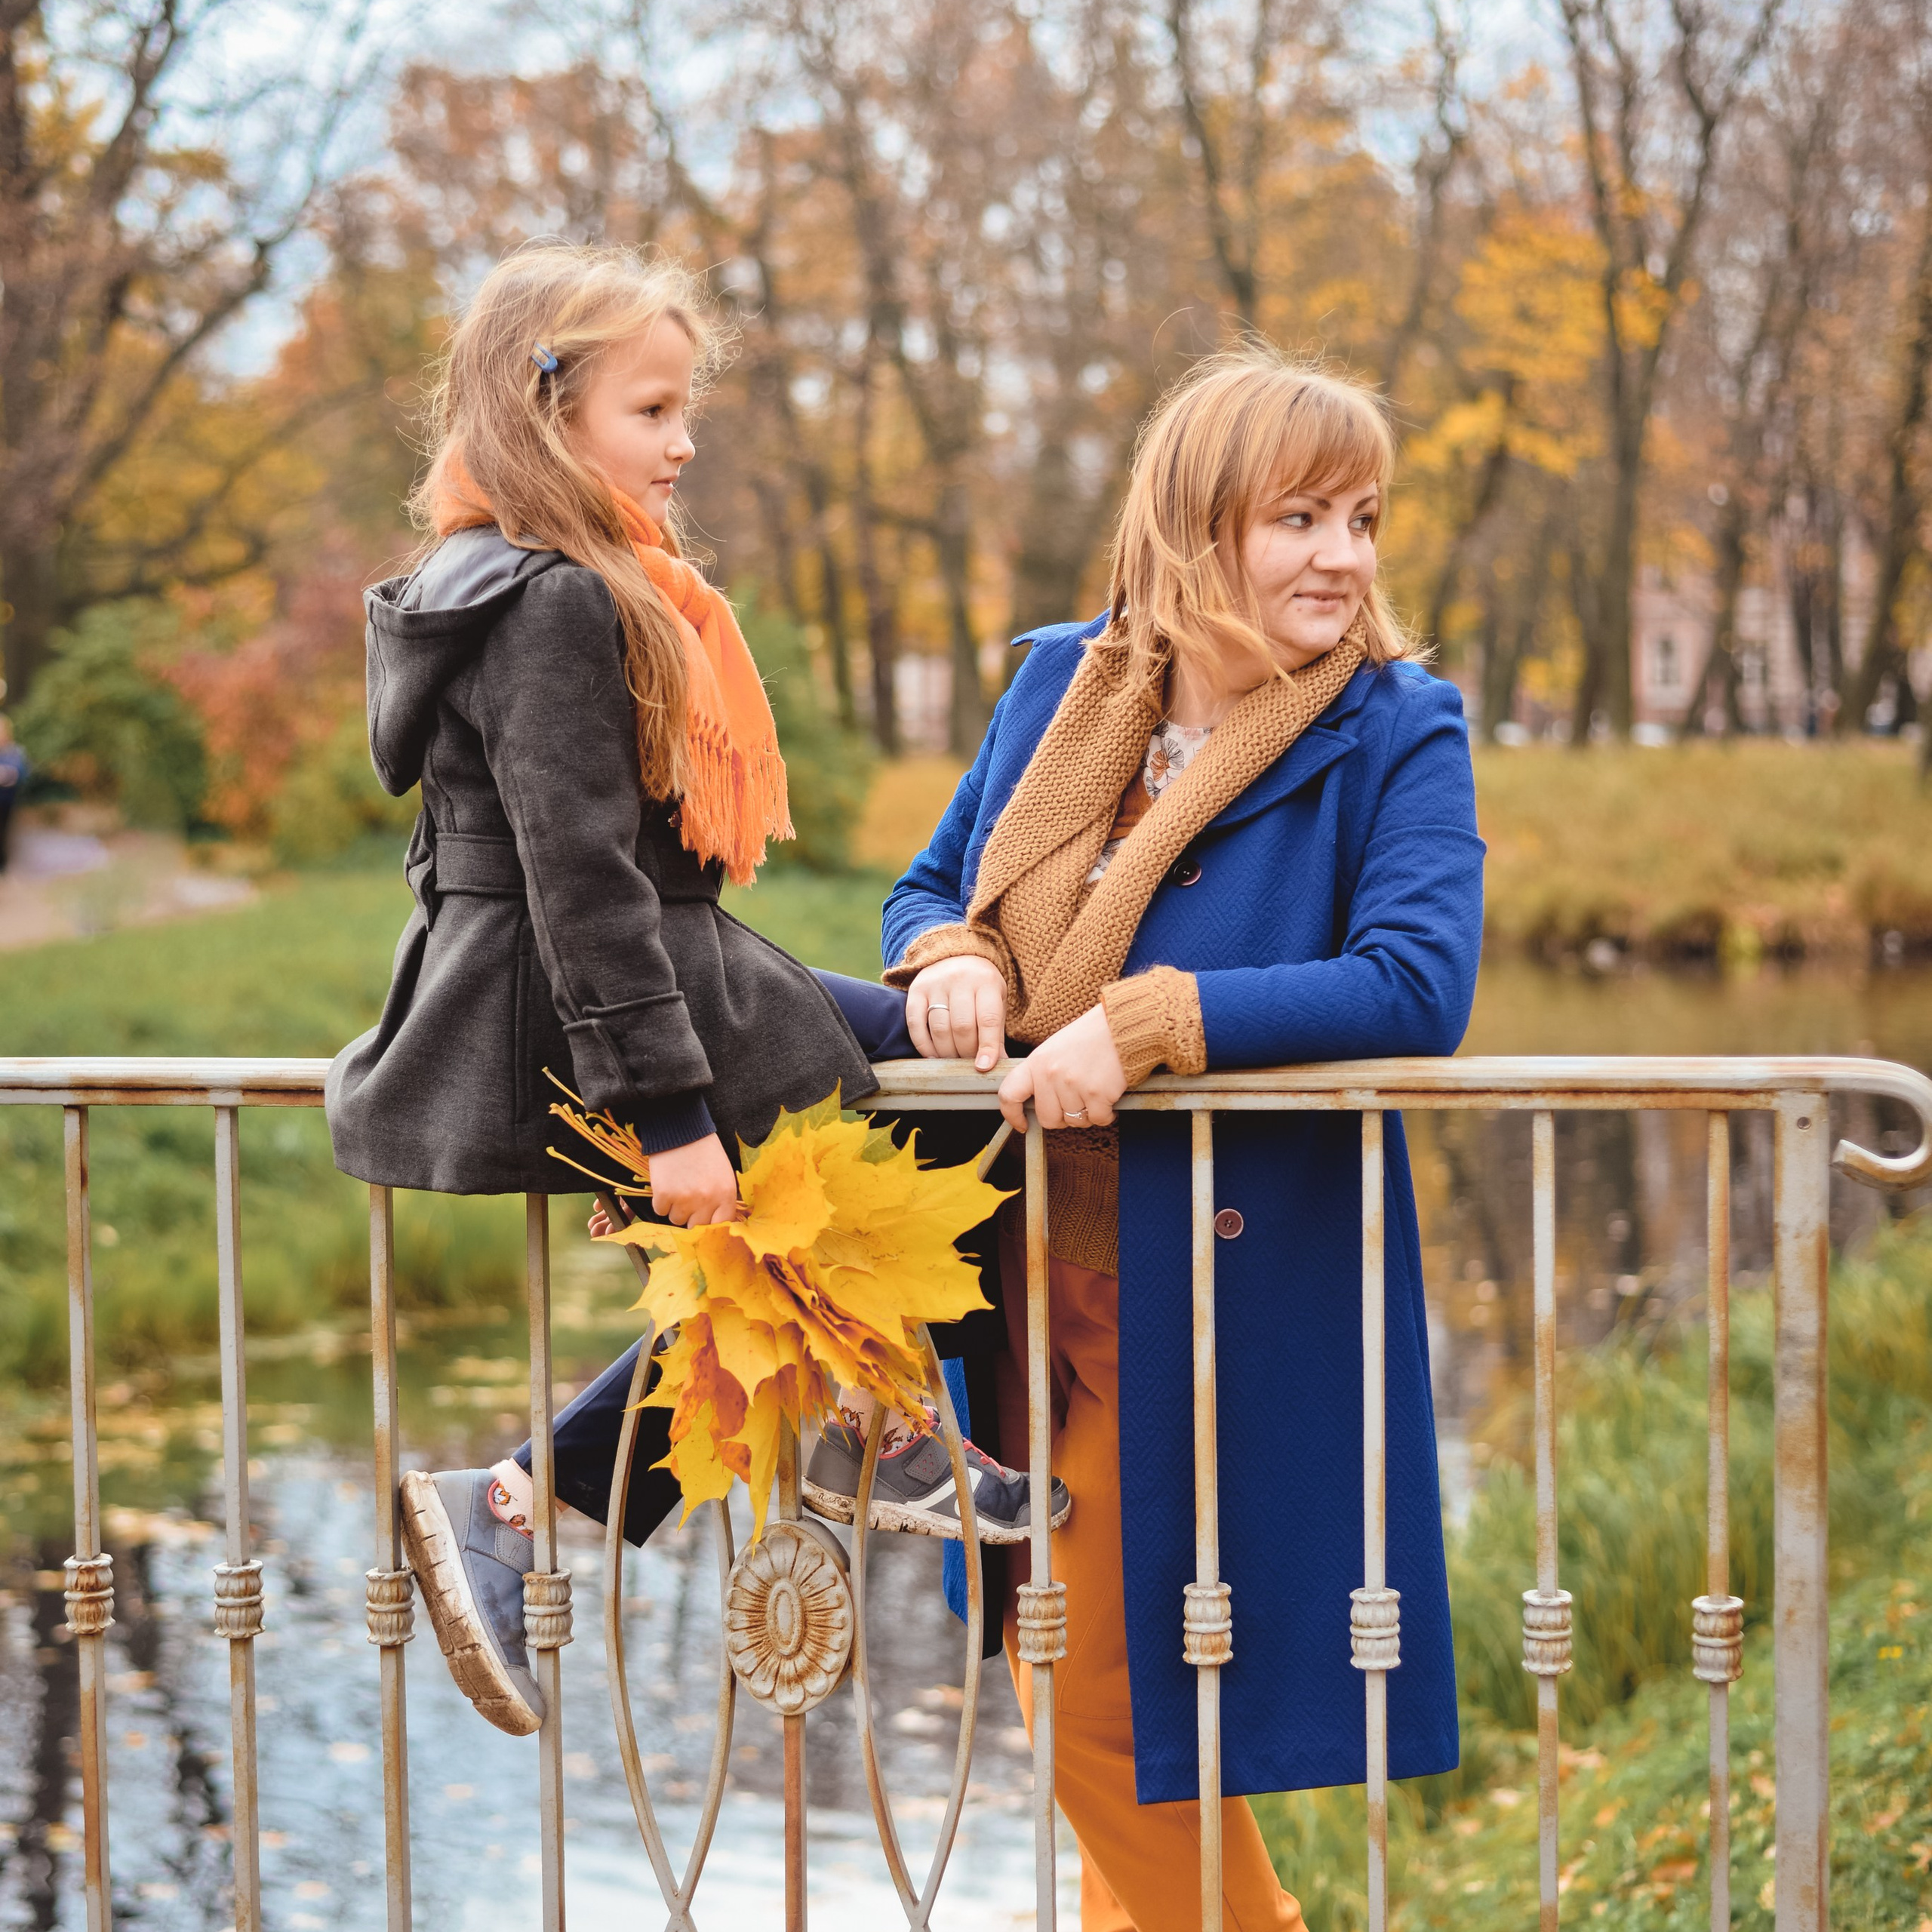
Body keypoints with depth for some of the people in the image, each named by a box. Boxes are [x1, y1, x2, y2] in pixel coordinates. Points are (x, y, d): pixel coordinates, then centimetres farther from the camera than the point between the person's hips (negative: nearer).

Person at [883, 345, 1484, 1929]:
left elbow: (1416, 984, -23)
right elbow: (931, 886, 17)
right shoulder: (1061, 684, 7)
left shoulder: (1396, 734, -9)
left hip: (1221, 1279, -5)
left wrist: (1145, 1027, -27)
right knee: (1069, 1675, 17)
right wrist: (947, 959, -7)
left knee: (1104, 1692, 0)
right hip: (1035, 1261, 6)